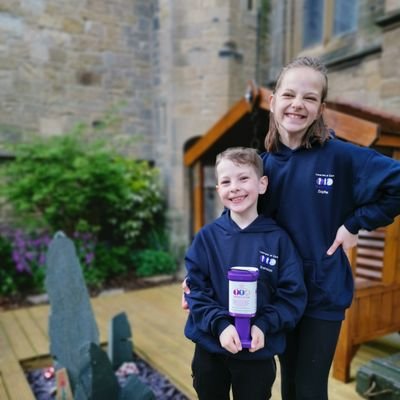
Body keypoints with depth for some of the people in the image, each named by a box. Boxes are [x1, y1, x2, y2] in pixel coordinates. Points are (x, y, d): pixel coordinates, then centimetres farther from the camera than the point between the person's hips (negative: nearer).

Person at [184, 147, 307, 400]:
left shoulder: (278, 238, -8)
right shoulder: (208, 236, -6)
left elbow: (293, 294, -8)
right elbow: (196, 289, -7)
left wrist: (264, 325, -20)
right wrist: (219, 324, -19)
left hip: (258, 352, -1)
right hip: (209, 348, 1)